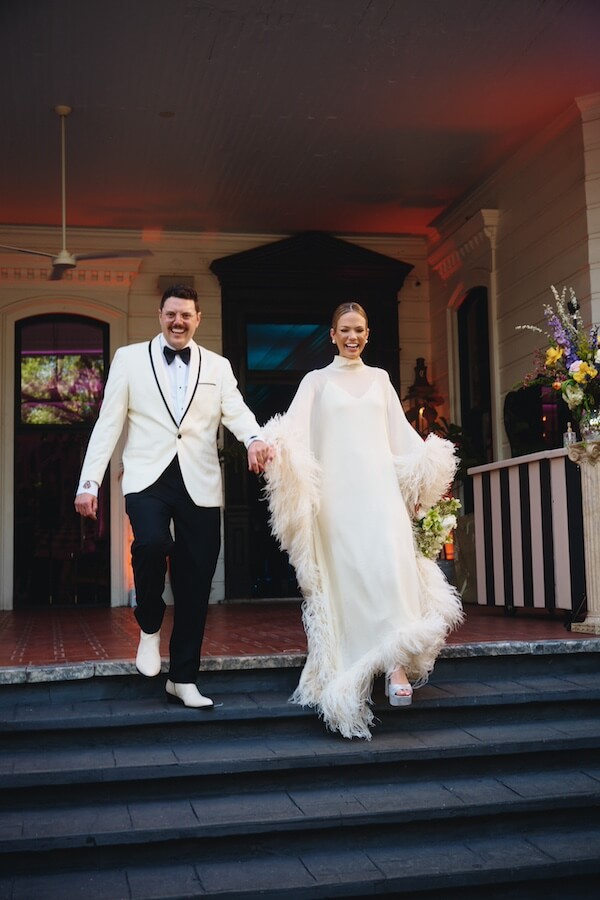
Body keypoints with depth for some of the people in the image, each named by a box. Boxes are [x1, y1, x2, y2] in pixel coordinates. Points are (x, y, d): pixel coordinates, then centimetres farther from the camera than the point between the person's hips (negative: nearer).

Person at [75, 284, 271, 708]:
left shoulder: (218, 366, 12)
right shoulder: (130, 358, 8)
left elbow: (236, 410, -4)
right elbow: (108, 423, 5)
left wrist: (255, 439, -27)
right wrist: (89, 482, -3)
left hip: (200, 483, 2)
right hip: (148, 476, -2)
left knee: (196, 582, 4)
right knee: (152, 542, -30)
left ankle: (184, 678, 19)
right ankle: (150, 627, 0)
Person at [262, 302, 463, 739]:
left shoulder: (380, 378, 19)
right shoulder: (317, 380, 12)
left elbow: (401, 431, 17)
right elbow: (294, 427, -3)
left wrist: (430, 461, 3)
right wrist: (275, 444, -24)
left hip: (379, 485, 1)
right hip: (337, 489, -1)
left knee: (390, 560, -17)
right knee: (347, 571, -6)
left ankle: (397, 661, -20)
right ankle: (352, 670, 5)